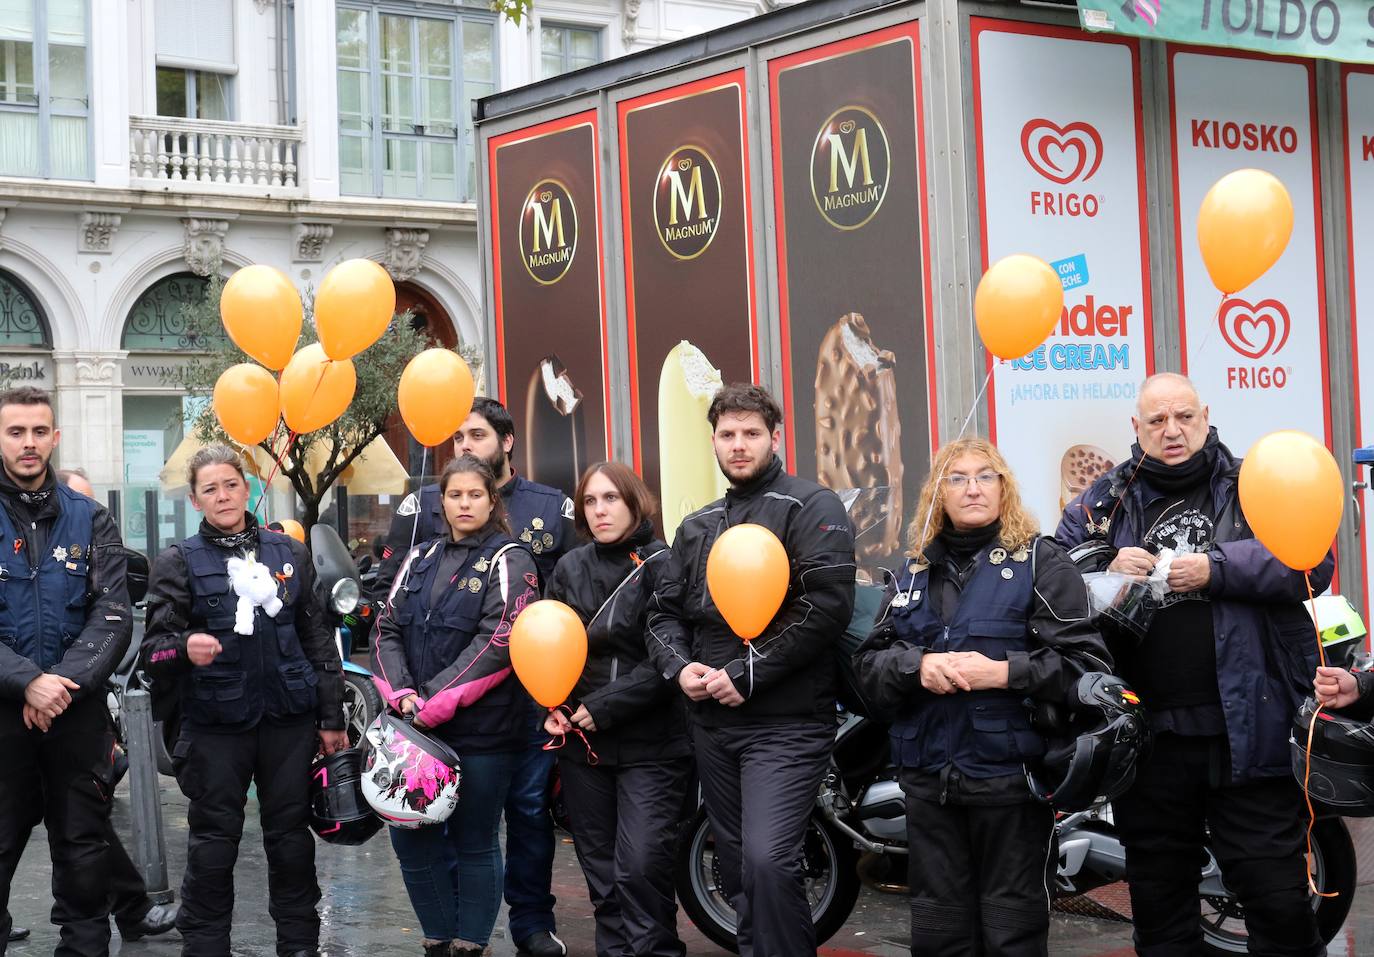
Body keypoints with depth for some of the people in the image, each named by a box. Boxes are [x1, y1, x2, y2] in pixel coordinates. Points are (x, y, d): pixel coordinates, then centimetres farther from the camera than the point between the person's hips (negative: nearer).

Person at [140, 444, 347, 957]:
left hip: (289, 720, 2)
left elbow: (318, 639, 10)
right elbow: (153, 646, -6)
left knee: (291, 836, 10)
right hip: (214, 723, -2)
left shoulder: (288, 552, 7)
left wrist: (331, 717, 8)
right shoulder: (179, 562, -1)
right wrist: (184, 647, -30)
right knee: (213, 842, 4)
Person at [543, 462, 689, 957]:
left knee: (642, 866, -12)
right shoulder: (570, 568, 10)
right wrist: (553, 709, -2)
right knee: (600, 868, 10)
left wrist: (604, 707, -15)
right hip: (581, 741, 5)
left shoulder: (663, 566, -6)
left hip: (650, 743, -5)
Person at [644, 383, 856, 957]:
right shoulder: (697, 527, 18)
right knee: (737, 870, 13)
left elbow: (827, 605, -16)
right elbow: (665, 610, 17)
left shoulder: (811, 507, -4)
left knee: (768, 862, -21)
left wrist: (747, 673, -17)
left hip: (786, 725, -7)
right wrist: (680, 667, -5)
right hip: (713, 724, 7)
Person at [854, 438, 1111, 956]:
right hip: (927, 778, 5)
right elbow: (869, 662, 10)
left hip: (1010, 775, -5)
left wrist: (1001, 672, -20)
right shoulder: (913, 573, 14)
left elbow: (1087, 662, -10)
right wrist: (918, 666, -11)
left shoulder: (1041, 562, -2)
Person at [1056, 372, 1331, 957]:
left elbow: (1311, 561, -7)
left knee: (1278, 896, 2)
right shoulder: (1102, 502, 10)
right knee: (1159, 897, 15)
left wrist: (1217, 568, -16)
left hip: (1249, 728, -2)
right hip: (1147, 731, 2)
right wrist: (1107, 573, -13)